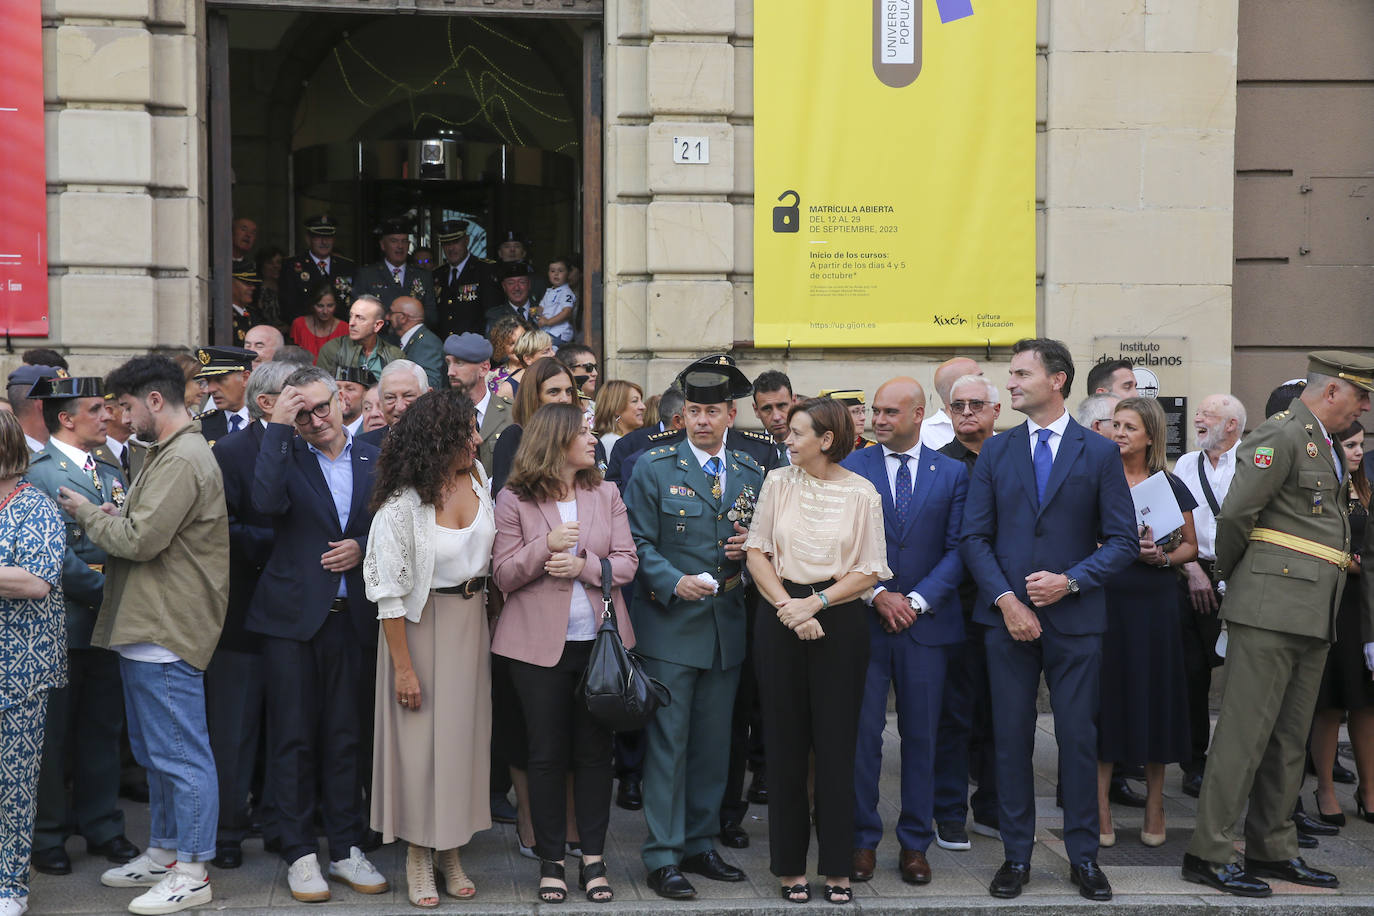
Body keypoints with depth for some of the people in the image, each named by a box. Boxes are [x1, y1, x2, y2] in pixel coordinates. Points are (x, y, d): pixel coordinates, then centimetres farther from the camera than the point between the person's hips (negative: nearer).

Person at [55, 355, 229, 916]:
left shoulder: (183, 460, -17)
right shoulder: (169, 453, 18)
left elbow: (142, 539, -21)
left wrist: (87, 513, -6)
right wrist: (109, 515, 4)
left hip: (167, 633, -11)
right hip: (147, 627, 11)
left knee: (180, 753, -4)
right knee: (154, 751, 19)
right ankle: (164, 853, 30)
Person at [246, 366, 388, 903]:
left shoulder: (373, 460, 8)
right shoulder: (286, 455, 0)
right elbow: (267, 502, -21)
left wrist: (363, 548, -8)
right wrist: (278, 427, -17)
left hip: (349, 616, 2)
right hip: (292, 616, -2)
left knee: (345, 738, 9)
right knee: (293, 738, 3)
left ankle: (346, 849, 18)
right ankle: (300, 854, 12)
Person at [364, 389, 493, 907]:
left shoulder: (477, 476, -3)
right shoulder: (402, 505, -20)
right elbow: (387, 590, -17)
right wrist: (403, 666, -16)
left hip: (471, 620, 6)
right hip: (422, 625, -6)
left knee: (464, 732, 11)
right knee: (421, 738, 2)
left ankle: (451, 852, 23)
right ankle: (418, 855, 17)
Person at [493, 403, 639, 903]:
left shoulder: (606, 494, 8)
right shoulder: (513, 500, -1)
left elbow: (627, 562, 3)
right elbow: (504, 575, -4)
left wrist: (584, 565, -14)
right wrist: (546, 545, -18)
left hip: (600, 639, 2)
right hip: (540, 642, -2)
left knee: (595, 750, 5)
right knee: (547, 754, 3)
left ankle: (593, 859, 15)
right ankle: (551, 862, 14)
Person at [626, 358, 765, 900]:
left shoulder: (751, 473, 9)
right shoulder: (655, 466, -3)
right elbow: (639, 541, -5)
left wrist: (748, 547, -5)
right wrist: (674, 583, -18)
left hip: (727, 626, 4)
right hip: (670, 625, -4)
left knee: (714, 743, 11)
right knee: (667, 743, -2)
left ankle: (700, 844, 23)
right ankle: (663, 857, 5)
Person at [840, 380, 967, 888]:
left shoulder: (952, 473, 5)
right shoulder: (850, 468, 3)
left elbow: (957, 550, 0)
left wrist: (917, 601, -11)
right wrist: (876, 595, -11)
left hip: (926, 622, 1)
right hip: (863, 621, -1)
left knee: (921, 737, 7)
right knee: (861, 734, 0)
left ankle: (915, 844, 18)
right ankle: (863, 840, 12)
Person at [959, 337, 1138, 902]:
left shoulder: (1099, 453, 3)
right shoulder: (995, 452, 8)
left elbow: (1123, 541, 0)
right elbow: (974, 537, 4)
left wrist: (1071, 580, -14)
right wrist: (1005, 599, -9)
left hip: (1074, 618, -1)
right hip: (1008, 616, 2)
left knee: (1078, 737, 3)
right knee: (1011, 738, 5)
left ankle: (1083, 856, 16)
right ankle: (1016, 856, 15)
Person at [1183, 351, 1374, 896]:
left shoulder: (1323, 443, 20)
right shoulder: (1281, 434, -10)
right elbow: (1235, 513, -15)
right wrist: (1228, 574, 0)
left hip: (1313, 616, 9)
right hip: (1271, 606, -9)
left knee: (1289, 738, 12)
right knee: (1246, 730, -7)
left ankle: (1274, 851, 20)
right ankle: (1209, 854, -1)